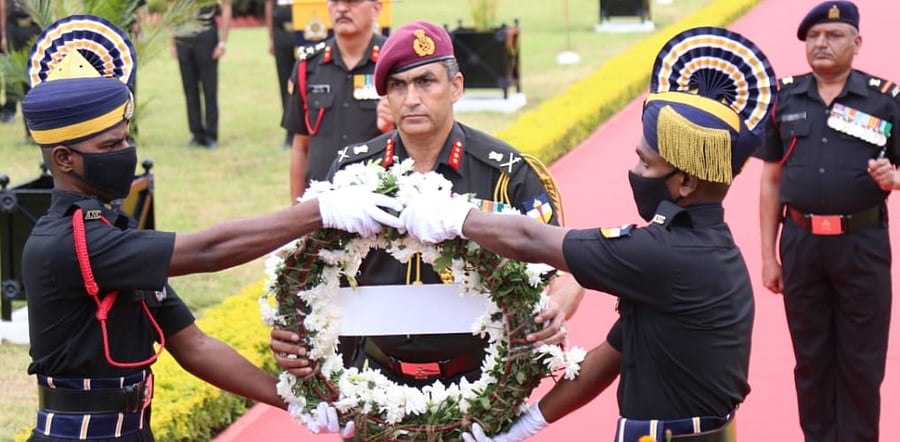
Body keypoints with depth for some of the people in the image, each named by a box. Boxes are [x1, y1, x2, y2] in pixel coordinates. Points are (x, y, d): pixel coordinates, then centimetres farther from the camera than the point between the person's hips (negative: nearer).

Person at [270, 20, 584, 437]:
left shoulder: (507, 174, -7)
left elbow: (563, 273, -3)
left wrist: (555, 313, -26)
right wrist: (290, 329, -15)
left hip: (478, 384, -2)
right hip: (377, 382, 2)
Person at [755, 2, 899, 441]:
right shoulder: (784, 98, 5)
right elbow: (771, 179, 9)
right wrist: (767, 254, 7)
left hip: (862, 244, -2)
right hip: (800, 243, 2)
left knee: (861, 360, 5)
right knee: (811, 358, 12)